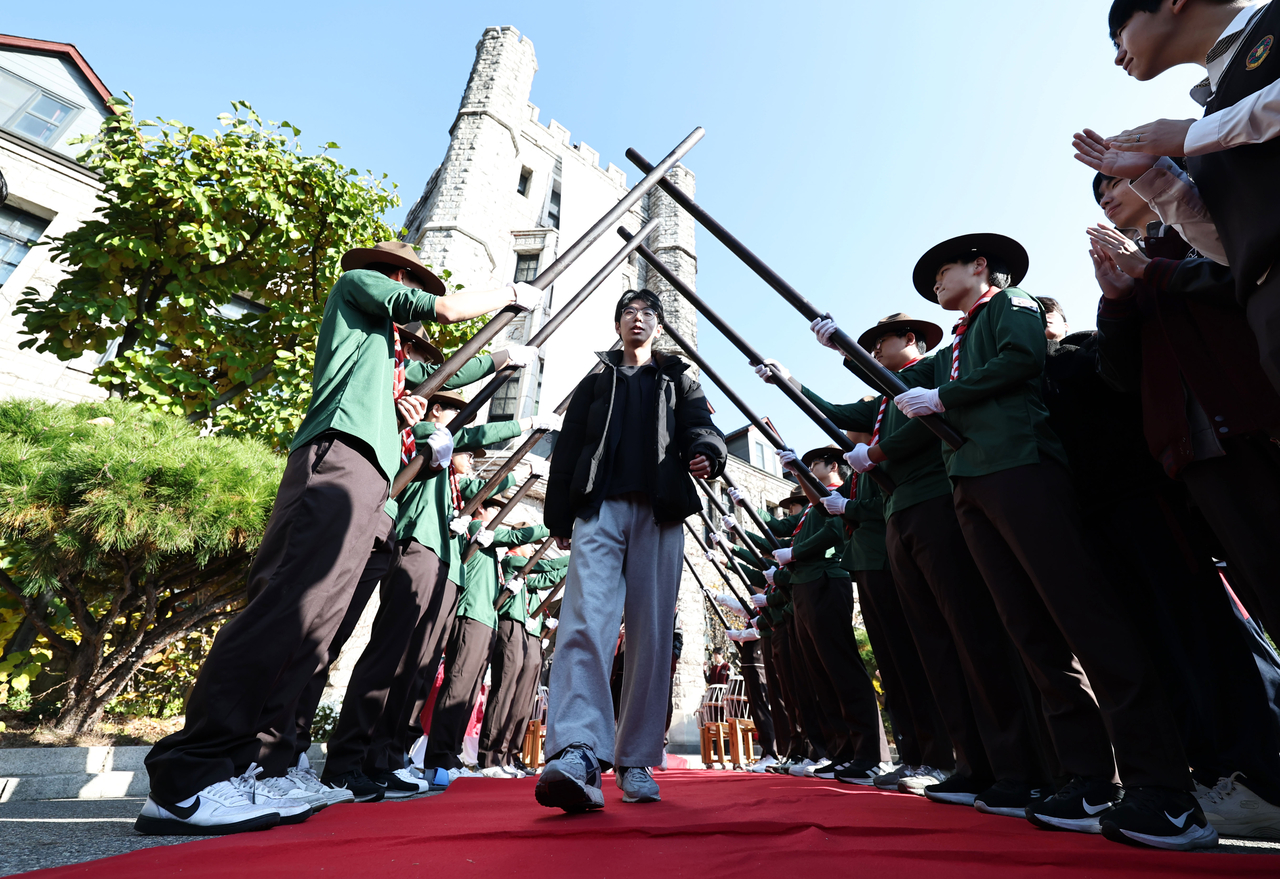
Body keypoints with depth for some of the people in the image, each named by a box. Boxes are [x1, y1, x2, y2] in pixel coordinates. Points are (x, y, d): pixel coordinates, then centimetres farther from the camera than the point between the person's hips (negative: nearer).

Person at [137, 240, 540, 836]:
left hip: (368, 476, 9)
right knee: (292, 605, -21)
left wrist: (401, 415, 20)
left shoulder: (383, 344, 38)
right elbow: (447, 309, 9)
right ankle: (182, 782, -21)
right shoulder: (357, 282, 18)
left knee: (311, 625, 0)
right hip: (339, 457, -9)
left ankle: (224, 769, 1)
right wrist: (511, 292, 21)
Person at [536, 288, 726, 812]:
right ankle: (579, 756, -26)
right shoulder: (594, 382, 26)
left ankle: (636, 763, 7)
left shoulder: (679, 379, 25)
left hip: (660, 512, 0)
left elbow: (700, 426, 7)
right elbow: (567, 450, 18)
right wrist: (559, 517, 7)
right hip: (599, 508, 0)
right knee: (585, 621, -19)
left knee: (652, 635, -2)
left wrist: (706, 453, -19)